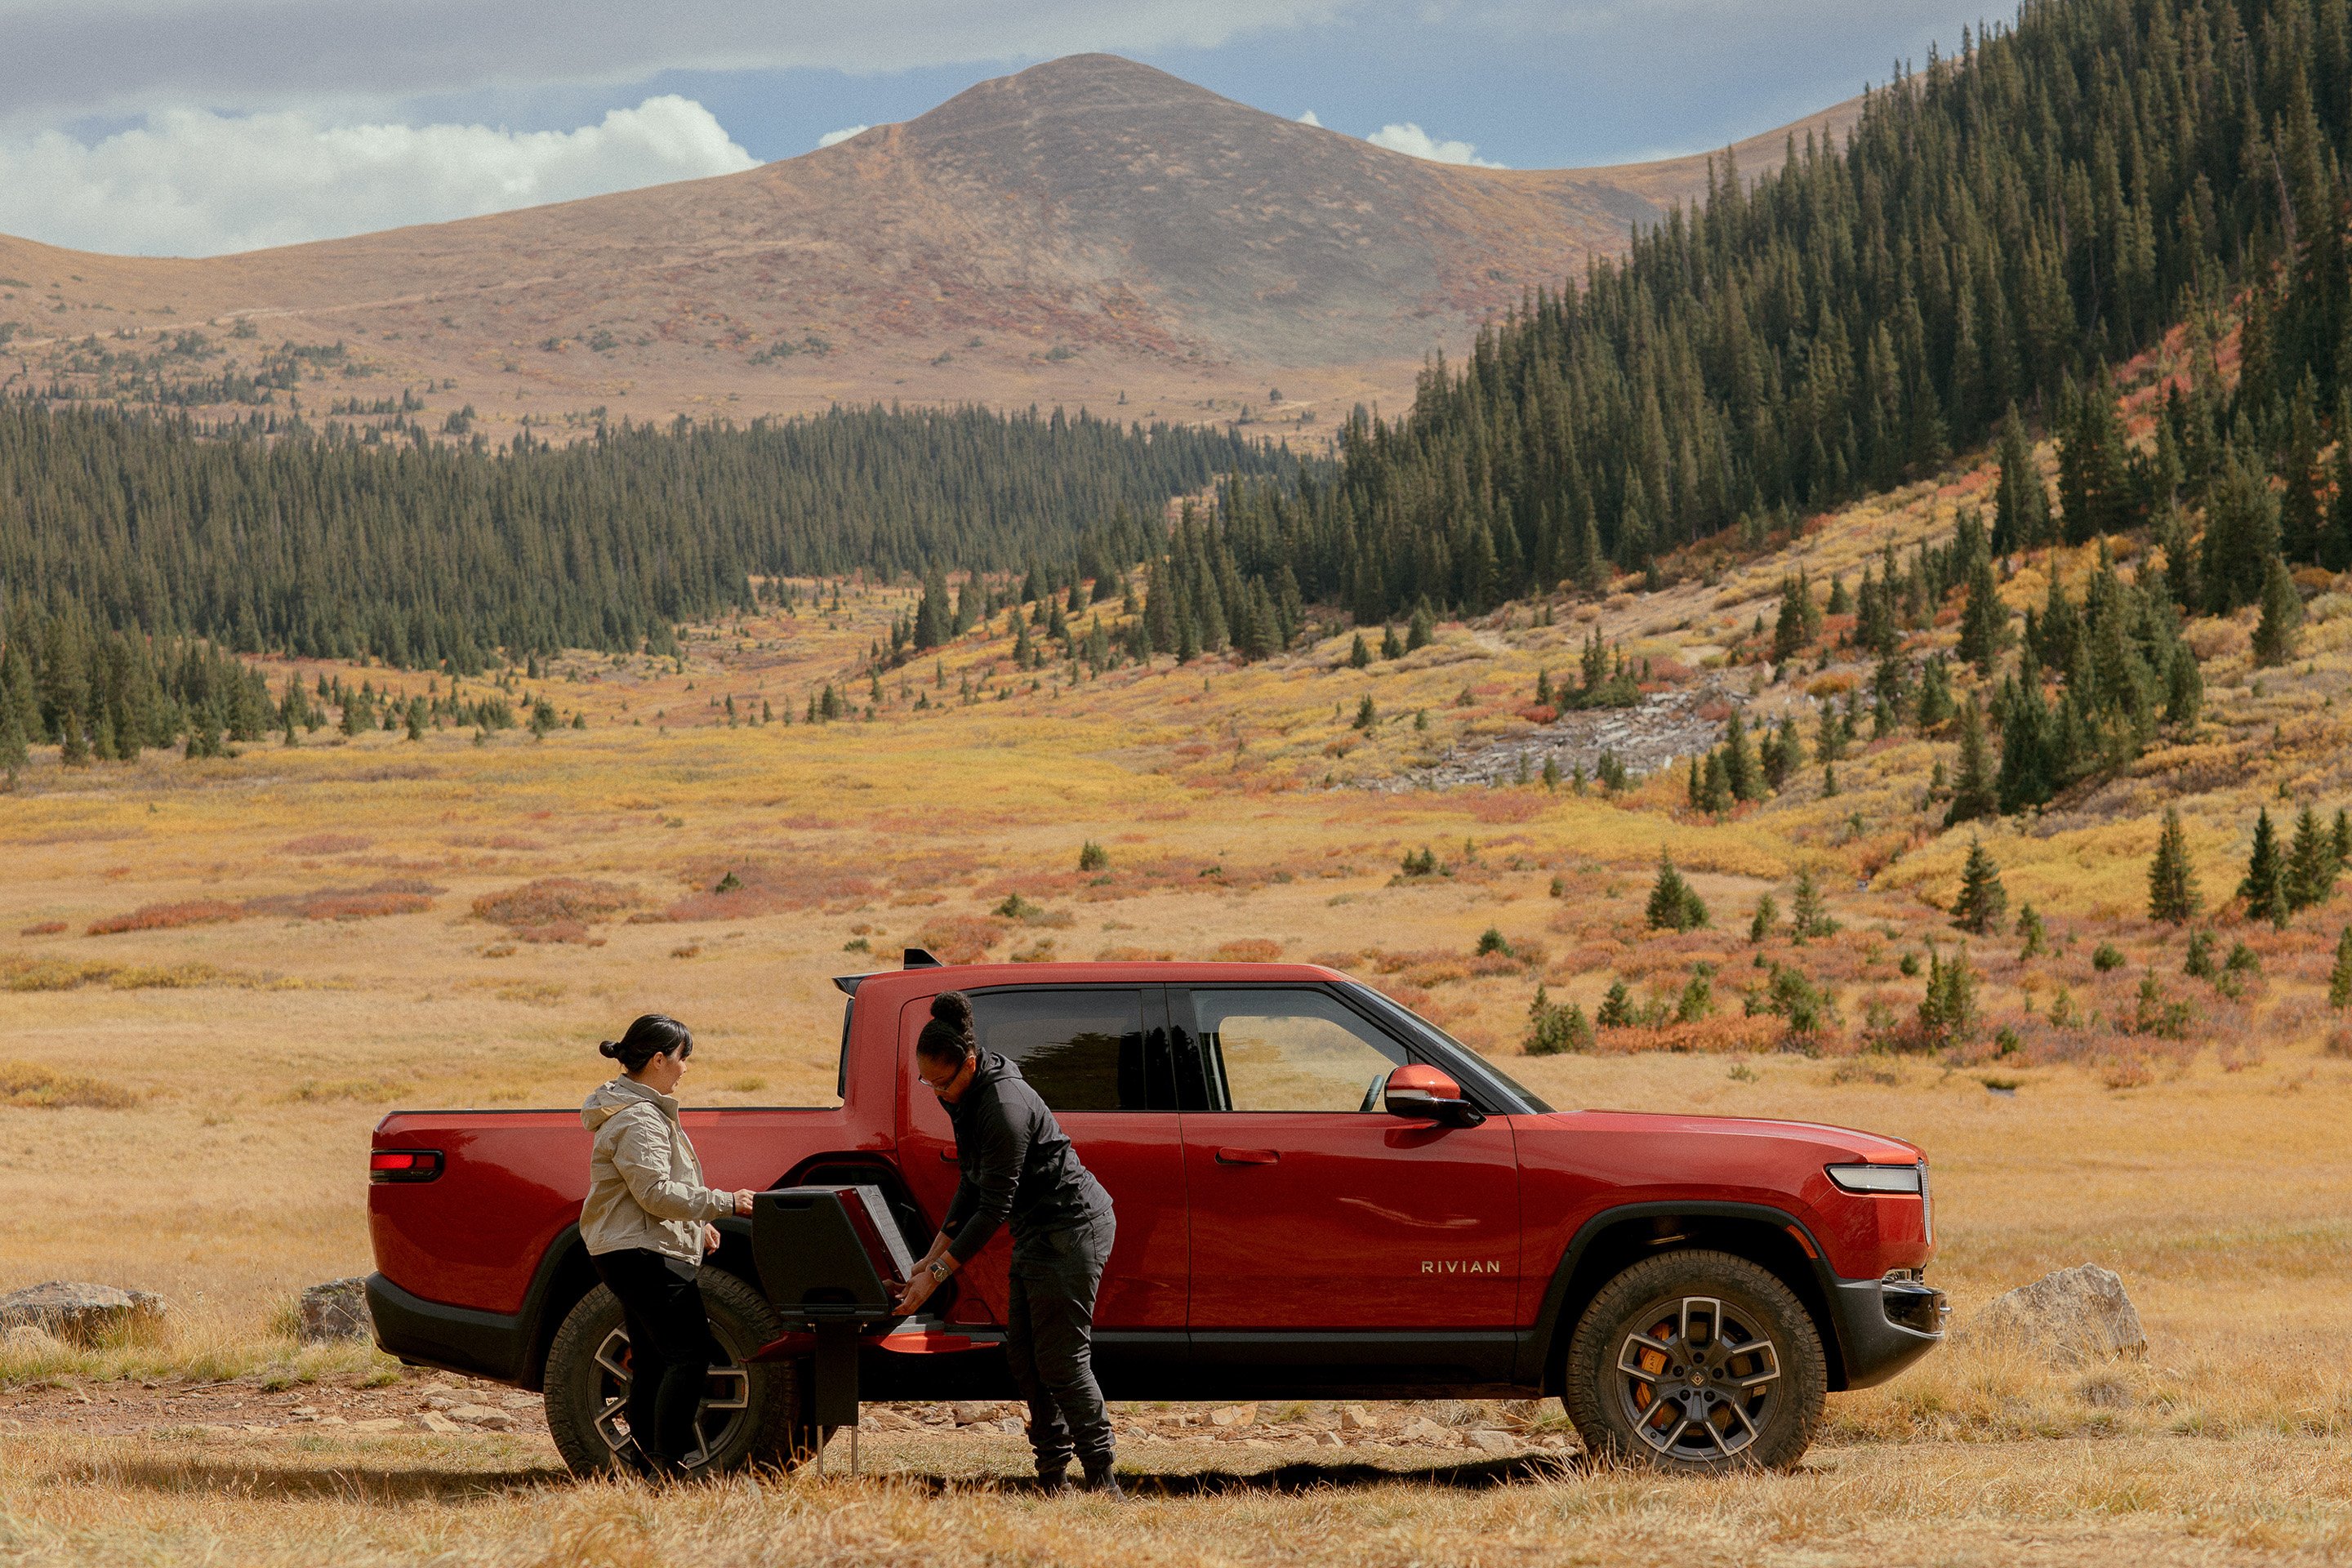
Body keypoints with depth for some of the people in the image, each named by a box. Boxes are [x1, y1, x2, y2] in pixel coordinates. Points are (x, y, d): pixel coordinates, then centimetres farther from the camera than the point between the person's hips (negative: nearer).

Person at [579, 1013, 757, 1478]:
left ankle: (649, 1464, 14)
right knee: (689, 1354, -15)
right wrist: (723, 1203, -19)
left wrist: (697, 1222, 23)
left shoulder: (641, 1111, 19)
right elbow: (656, 1193, -23)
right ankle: (672, 1460, -18)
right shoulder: (639, 1121, -17)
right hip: (645, 1255, -11)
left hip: (629, 1253, 11)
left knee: (651, 1362, 12)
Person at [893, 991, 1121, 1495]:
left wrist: (939, 1273, -20)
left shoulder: (1004, 1107, -25)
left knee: (1060, 1358, -10)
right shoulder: (968, 1098, 6)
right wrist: (934, 1255, 9)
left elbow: (994, 1206, -23)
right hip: (1039, 1230, 10)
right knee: (1023, 1354, 8)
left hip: (1072, 1226, -10)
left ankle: (1103, 1481, -7)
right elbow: (972, 1188, 14)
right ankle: (1053, 1475, 11)